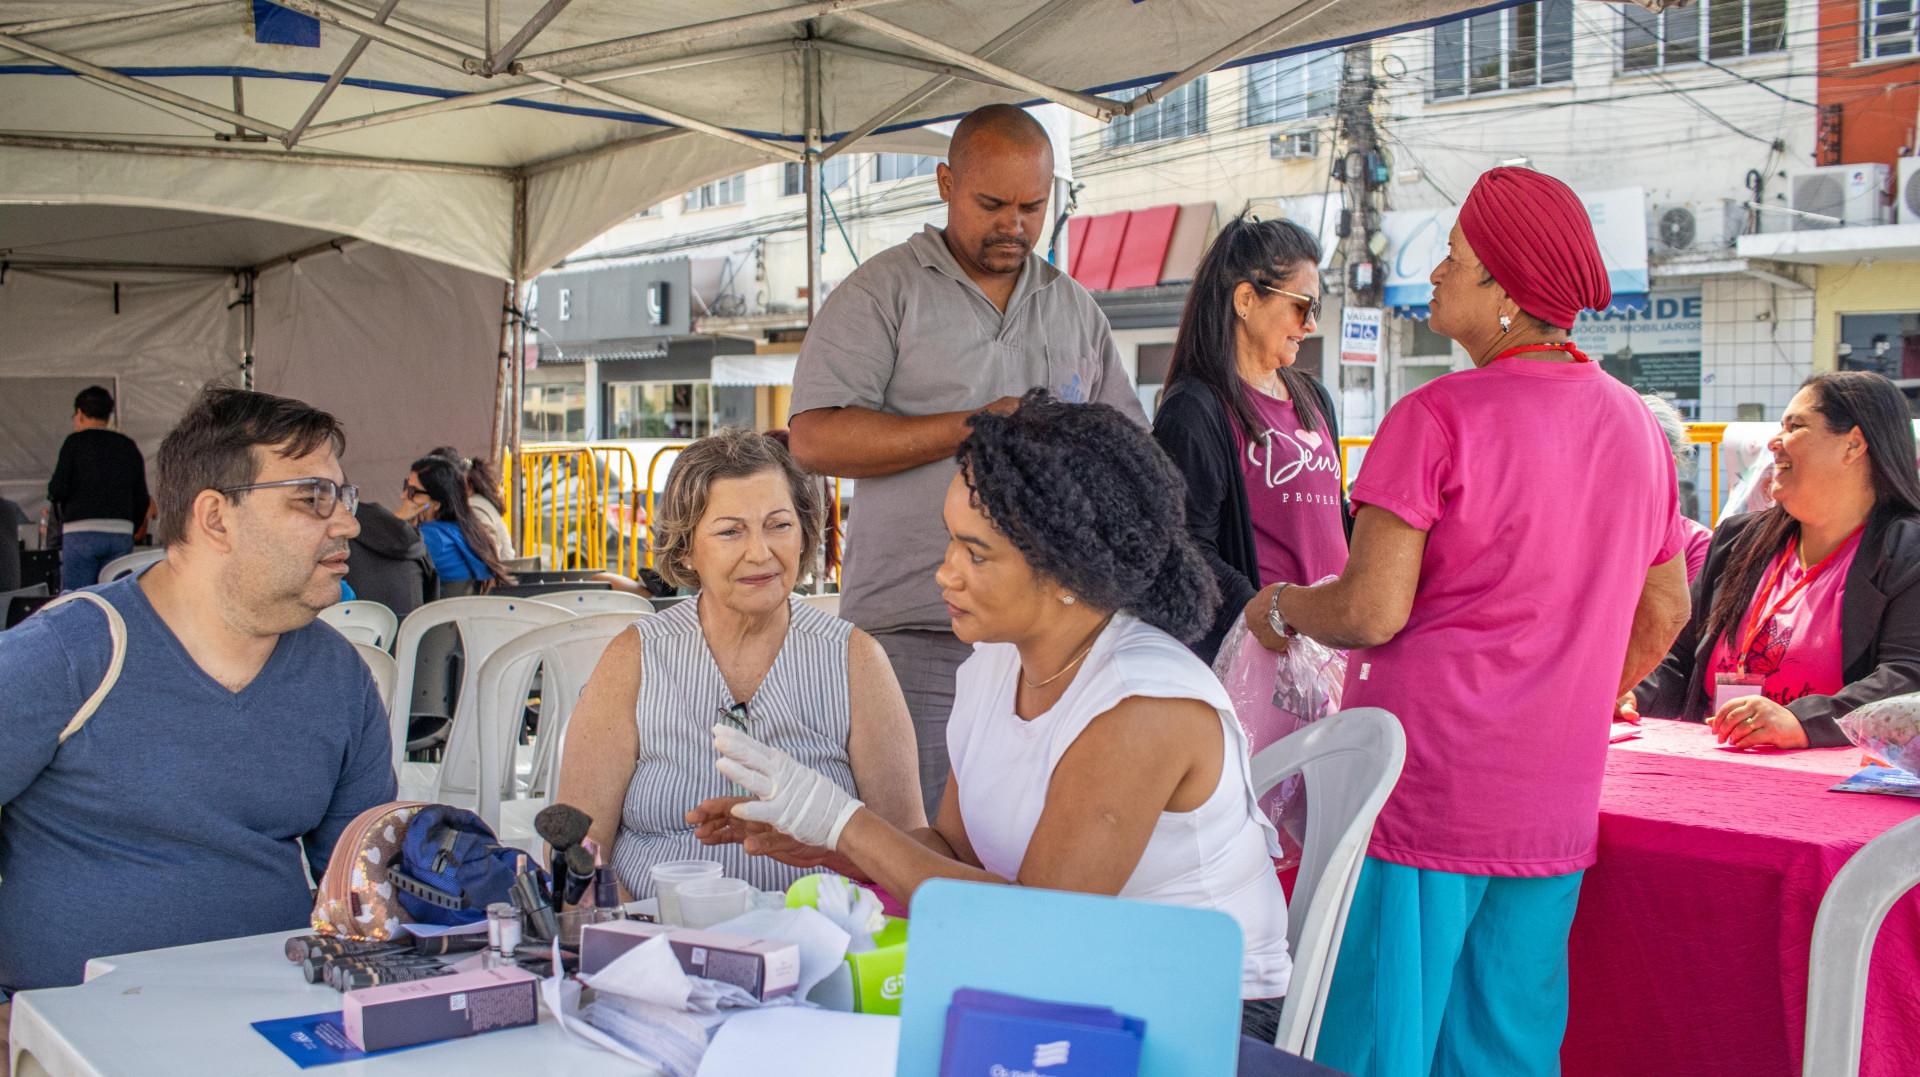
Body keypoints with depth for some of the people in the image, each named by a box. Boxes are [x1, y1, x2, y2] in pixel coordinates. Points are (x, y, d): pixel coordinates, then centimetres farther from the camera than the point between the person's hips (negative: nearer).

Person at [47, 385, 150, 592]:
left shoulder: (75, 441, 1)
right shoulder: (130, 447, 14)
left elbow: (58, 489, -6)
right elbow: (141, 499, 12)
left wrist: (51, 488, 16)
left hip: (82, 532, -4)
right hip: (121, 532, 4)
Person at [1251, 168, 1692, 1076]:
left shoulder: (1440, 418, -13)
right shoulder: (1636, 425, 8)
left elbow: (1371, 611, -17)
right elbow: (1664, 611, 18)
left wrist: (1280, 608, 2)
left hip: (1420, 792, -6)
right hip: (1555, 807, 7)